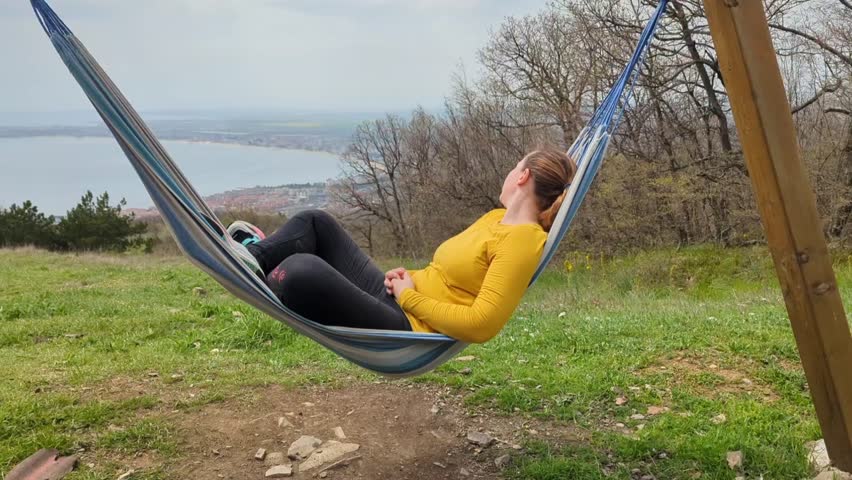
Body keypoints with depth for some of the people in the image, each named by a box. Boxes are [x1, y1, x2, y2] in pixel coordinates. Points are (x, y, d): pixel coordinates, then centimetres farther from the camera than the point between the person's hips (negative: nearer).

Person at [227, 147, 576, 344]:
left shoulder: (523, 239, -16)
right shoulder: (496, 218, 14)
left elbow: (480, 324, -26)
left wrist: (410, 297, -15)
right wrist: (410, 278, 4)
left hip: (408, 333, -10)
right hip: (396, 301, 10)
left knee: (303, 270, -31)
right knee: (315, 223, 14)